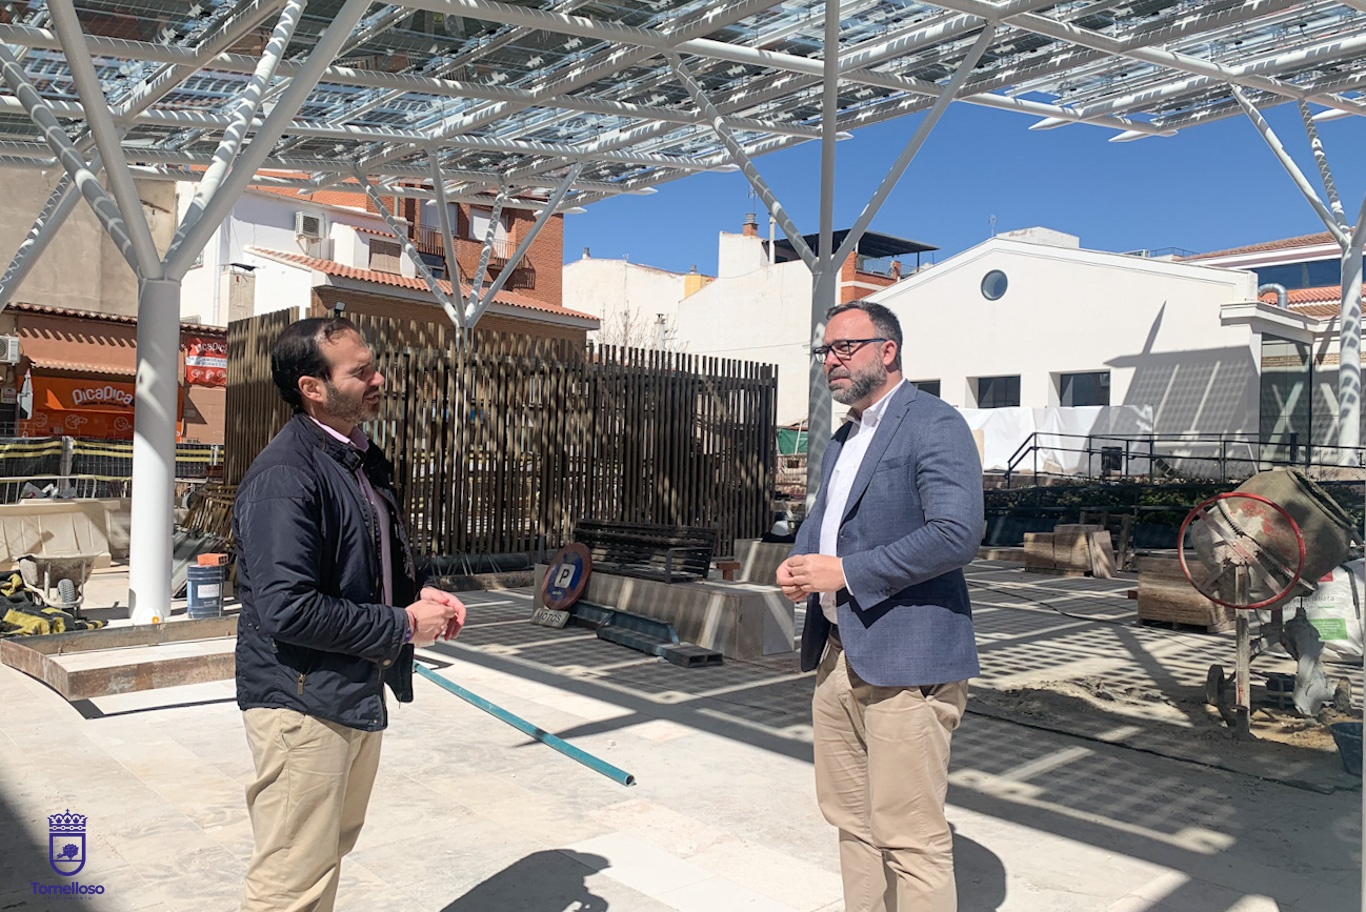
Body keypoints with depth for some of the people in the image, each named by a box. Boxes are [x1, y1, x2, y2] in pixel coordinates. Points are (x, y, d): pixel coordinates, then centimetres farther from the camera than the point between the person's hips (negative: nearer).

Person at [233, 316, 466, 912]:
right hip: (303, 703, -9)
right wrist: (403, 625, -19)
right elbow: (289, 611, -27)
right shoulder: (284, 476, -21)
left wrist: (416, 595, 2)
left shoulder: (363, 459, 9)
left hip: (359, 695, 9)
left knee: (332, 848, 24)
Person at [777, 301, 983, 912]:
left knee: (910, 838, -3)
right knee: (852, 820, 17)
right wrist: (797, 564, 4)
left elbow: (956, 534, -21)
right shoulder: (843, 439, 19)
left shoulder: (934, 425, -10)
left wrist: (845, 572, -19)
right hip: (838, 654, 9)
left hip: (903, 660, -9)